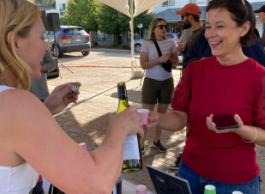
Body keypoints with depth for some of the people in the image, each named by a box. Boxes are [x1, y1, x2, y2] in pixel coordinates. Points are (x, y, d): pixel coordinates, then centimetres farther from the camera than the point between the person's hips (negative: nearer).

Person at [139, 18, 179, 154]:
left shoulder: (170, 43, 2)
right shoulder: (147, 44, -5)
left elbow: (176, 62, 8)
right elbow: (143, 64, -11)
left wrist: (168, 59, -13)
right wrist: (159, 59, -22)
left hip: (167, 82, 3)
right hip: (151, 81, -3)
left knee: (162, 112, 10)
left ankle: (157, 141, 24)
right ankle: (141, 143, 8)